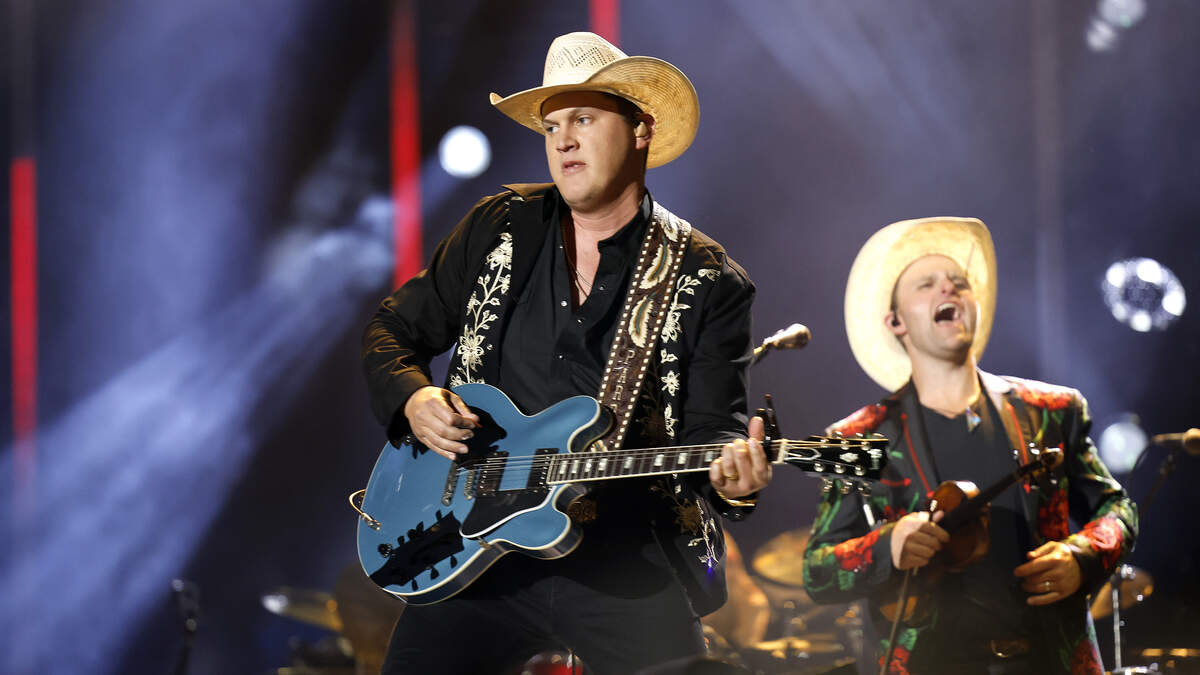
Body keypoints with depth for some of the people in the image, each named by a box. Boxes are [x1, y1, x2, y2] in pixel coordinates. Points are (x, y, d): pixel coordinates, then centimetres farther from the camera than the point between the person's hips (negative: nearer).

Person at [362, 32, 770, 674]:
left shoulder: (707, 279, 1)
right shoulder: (499, 227, 9)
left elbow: (710, 424, -2)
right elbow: (393, 331, 16)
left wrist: (731, 477, -25)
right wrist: (413, 400, -5)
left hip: (627, 566, -2)